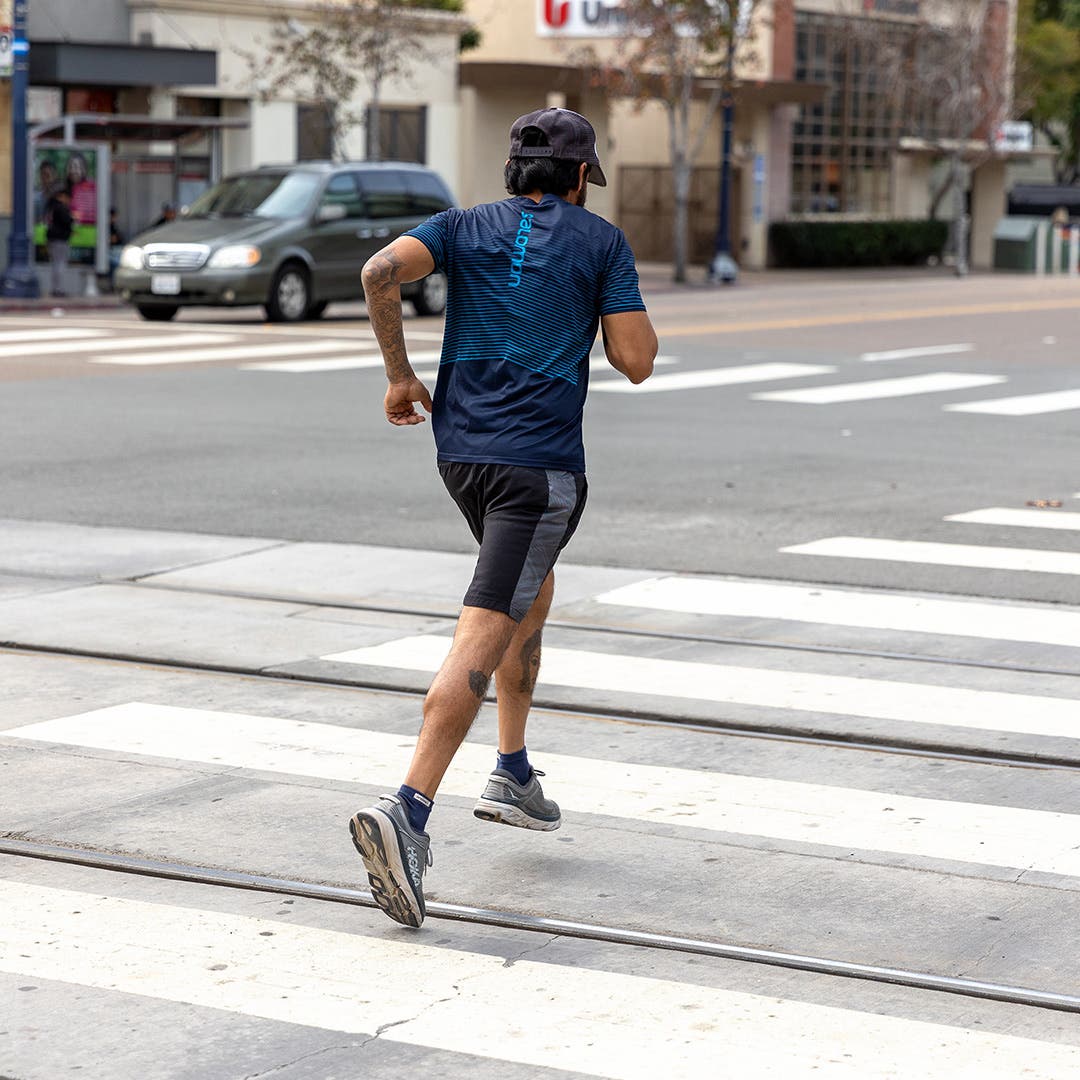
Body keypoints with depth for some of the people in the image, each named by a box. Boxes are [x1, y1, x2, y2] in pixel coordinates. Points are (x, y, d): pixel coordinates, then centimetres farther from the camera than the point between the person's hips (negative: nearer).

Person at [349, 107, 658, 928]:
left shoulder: (465, 228, 11)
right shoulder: (602, 241, 3)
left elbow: (381, 270, -8)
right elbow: (637, 362, -2)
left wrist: (399, 374, 1)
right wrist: (629, 305, 18)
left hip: (462, 449, 6)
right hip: (540, 462, -6)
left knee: (534, 594, 28)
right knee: (483, 639, -12)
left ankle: (514, 773, 29)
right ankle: (407, 813, -25)